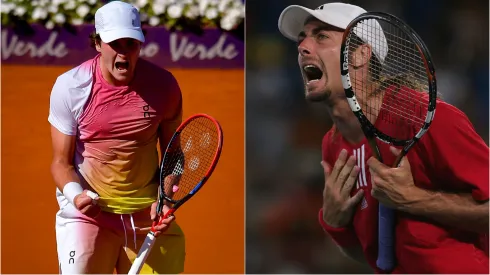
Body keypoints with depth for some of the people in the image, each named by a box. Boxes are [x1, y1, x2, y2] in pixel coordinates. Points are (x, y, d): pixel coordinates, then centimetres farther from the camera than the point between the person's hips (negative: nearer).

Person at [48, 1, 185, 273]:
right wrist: (75, 194, -24)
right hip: (88, 211, -2)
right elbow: (62, 161, -3)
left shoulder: (164, 85, -6)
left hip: (147, 212, 2)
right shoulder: (70, 87, -10)